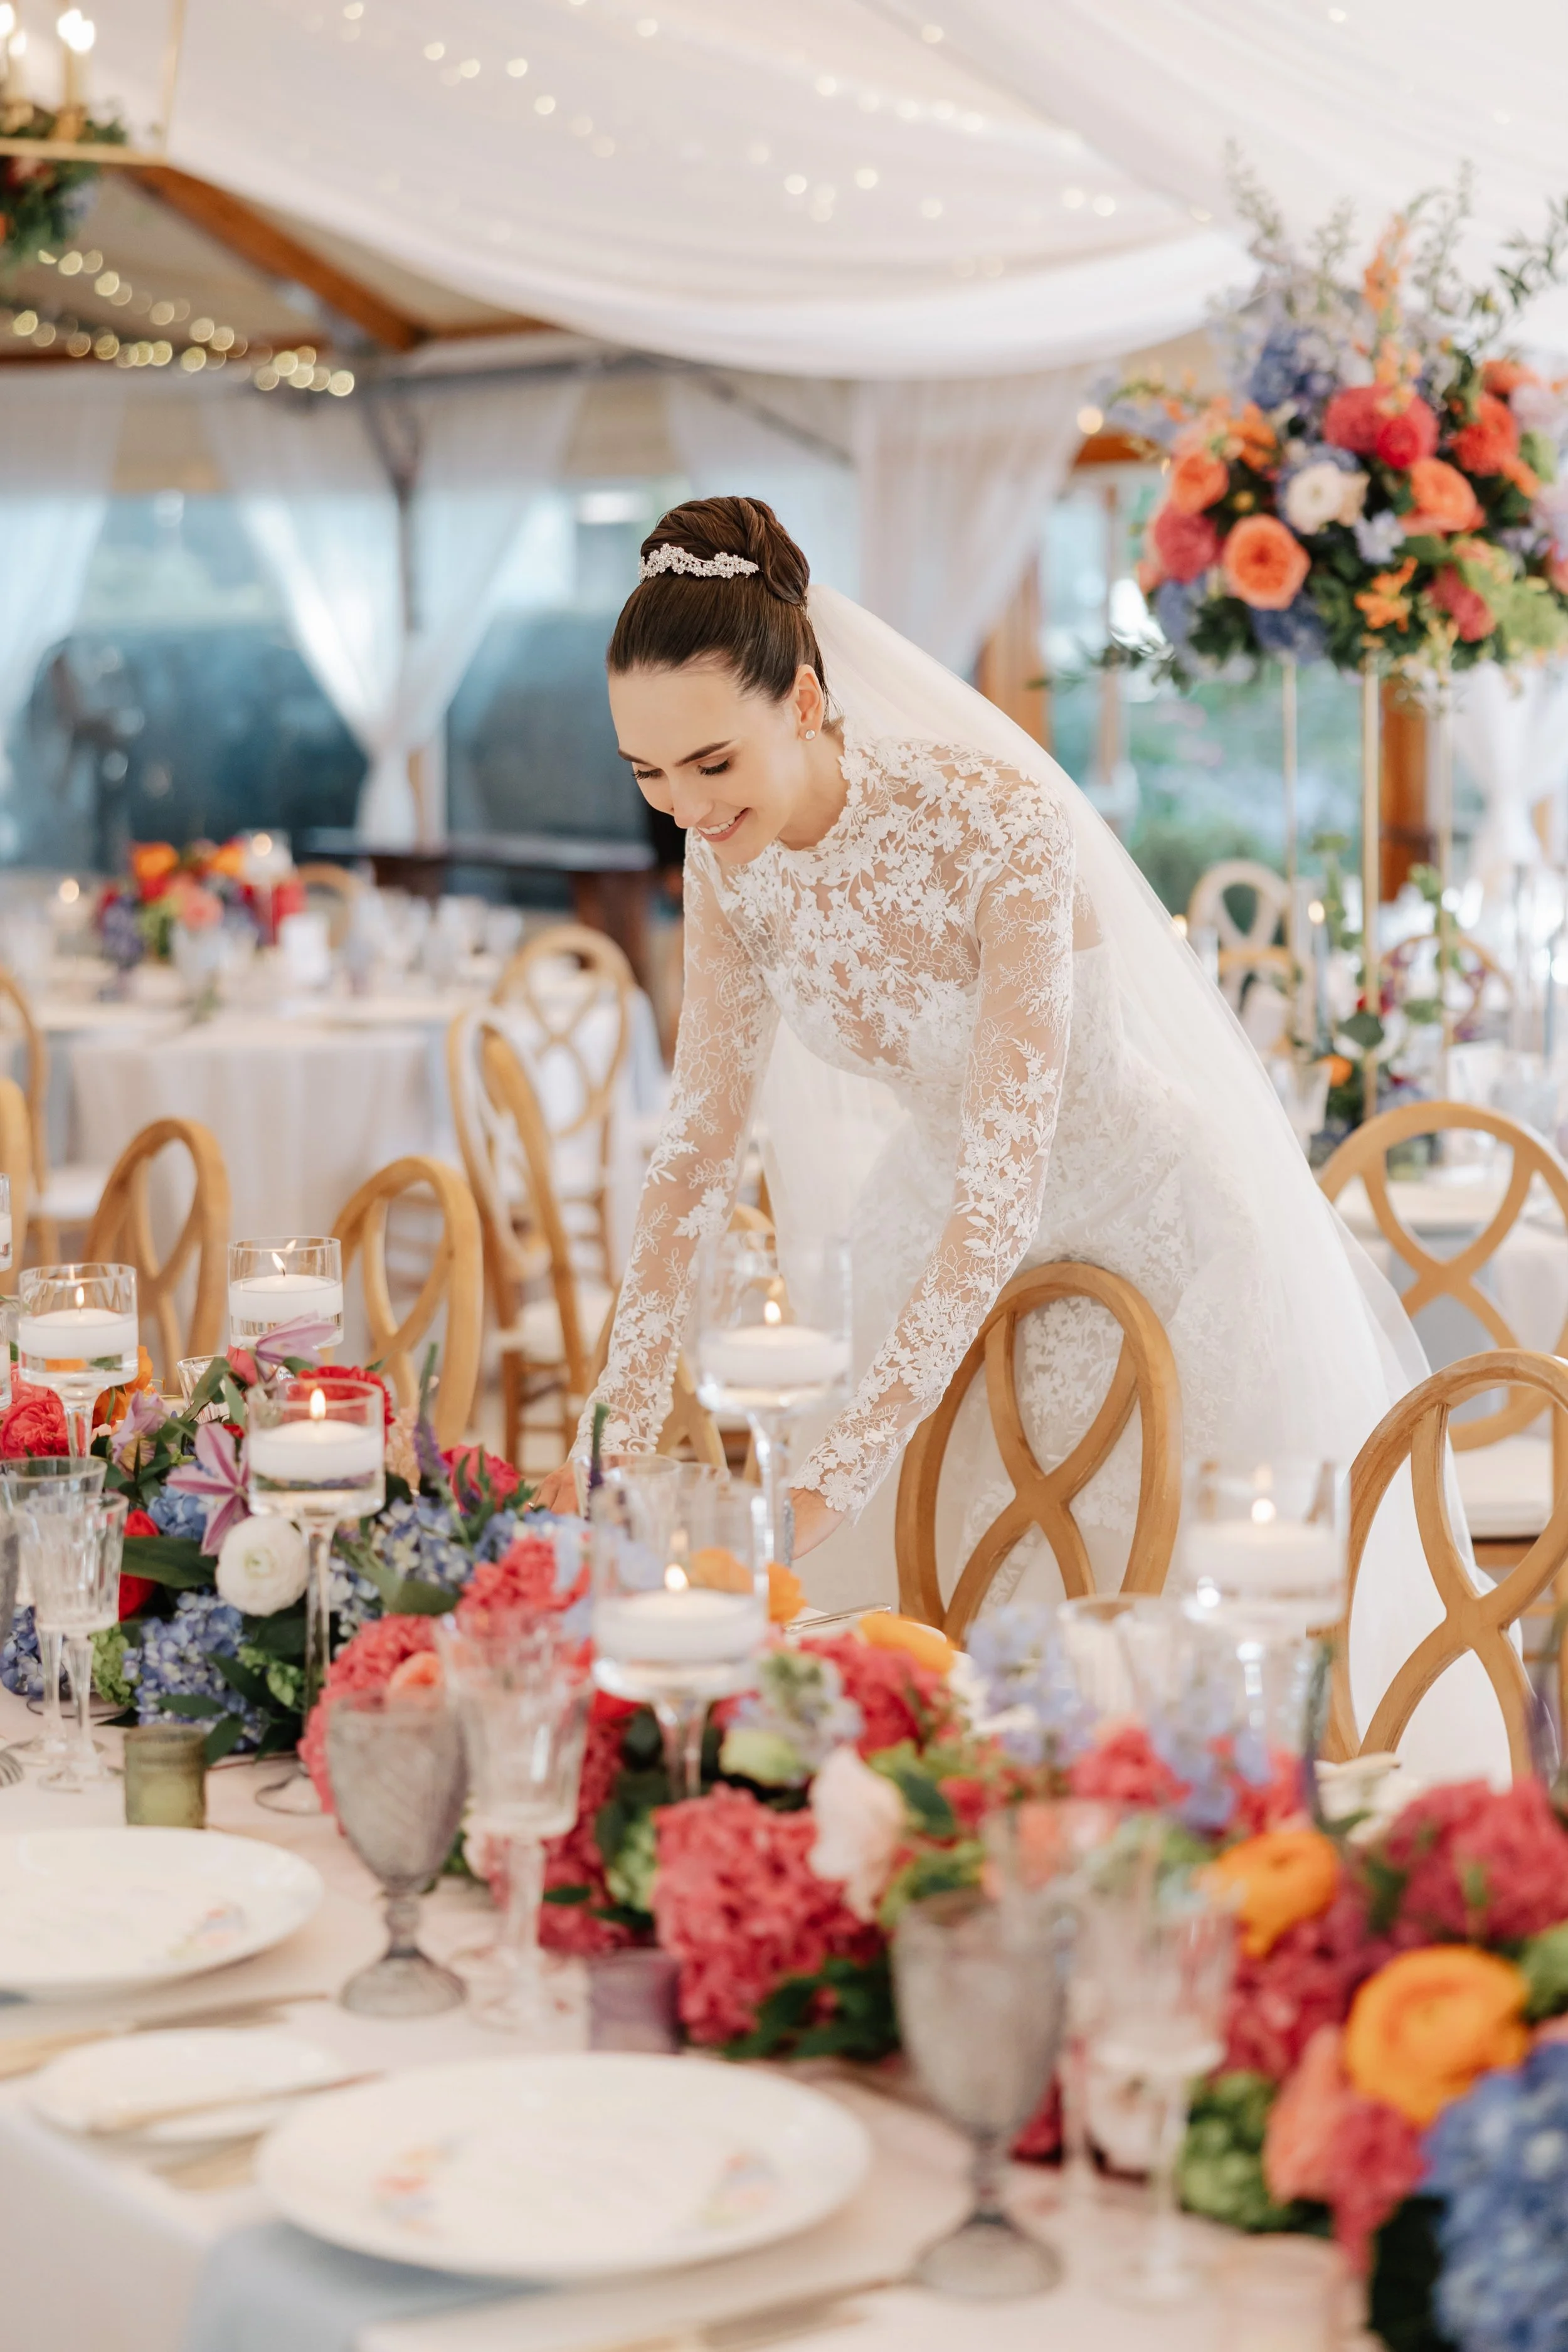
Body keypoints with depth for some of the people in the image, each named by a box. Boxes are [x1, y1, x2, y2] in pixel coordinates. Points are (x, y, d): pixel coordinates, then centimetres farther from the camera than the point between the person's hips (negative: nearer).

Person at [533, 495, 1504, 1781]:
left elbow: (1005, 1188, -35)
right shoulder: (731, 858, -12)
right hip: (944, 1227, 6)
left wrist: (832, 1478, -39)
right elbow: (701, 1142, -5)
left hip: (1156, 1234, -5)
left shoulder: (1000, 821, -32)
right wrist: (623, 1429, -14)